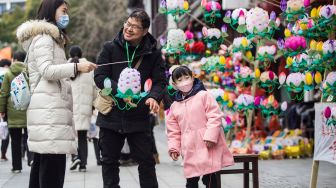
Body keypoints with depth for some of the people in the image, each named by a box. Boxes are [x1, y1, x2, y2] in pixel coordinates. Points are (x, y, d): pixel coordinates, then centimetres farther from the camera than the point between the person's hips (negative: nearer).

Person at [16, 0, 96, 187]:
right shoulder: (43, 37, -3)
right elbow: (46, 70, -16)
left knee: (42, 162, 7)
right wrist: (76, 67, -24)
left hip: (49, 108, 10)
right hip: (49, 108, -10)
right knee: (53, 164, -16)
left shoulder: (50, 38, 29)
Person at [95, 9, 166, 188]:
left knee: (146, 161, 4)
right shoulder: (110, 48, -2)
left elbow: (160, 81, 1)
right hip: (111, 116, 1)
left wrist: (154, 97, -22)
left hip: (139, 118, 0)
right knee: (109, 161, 9)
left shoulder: (153, 53, -1)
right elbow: (99, 76, -7)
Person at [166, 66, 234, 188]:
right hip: (190, 149, 5)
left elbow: (215, 117, -10)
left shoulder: (204, 95, -3)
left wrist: (210, 136, -18)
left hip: (207, 145, -5)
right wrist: (173, 147, 6)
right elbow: (173, 130, 15)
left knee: (209, 178, -3)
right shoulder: (174, 106, 11)